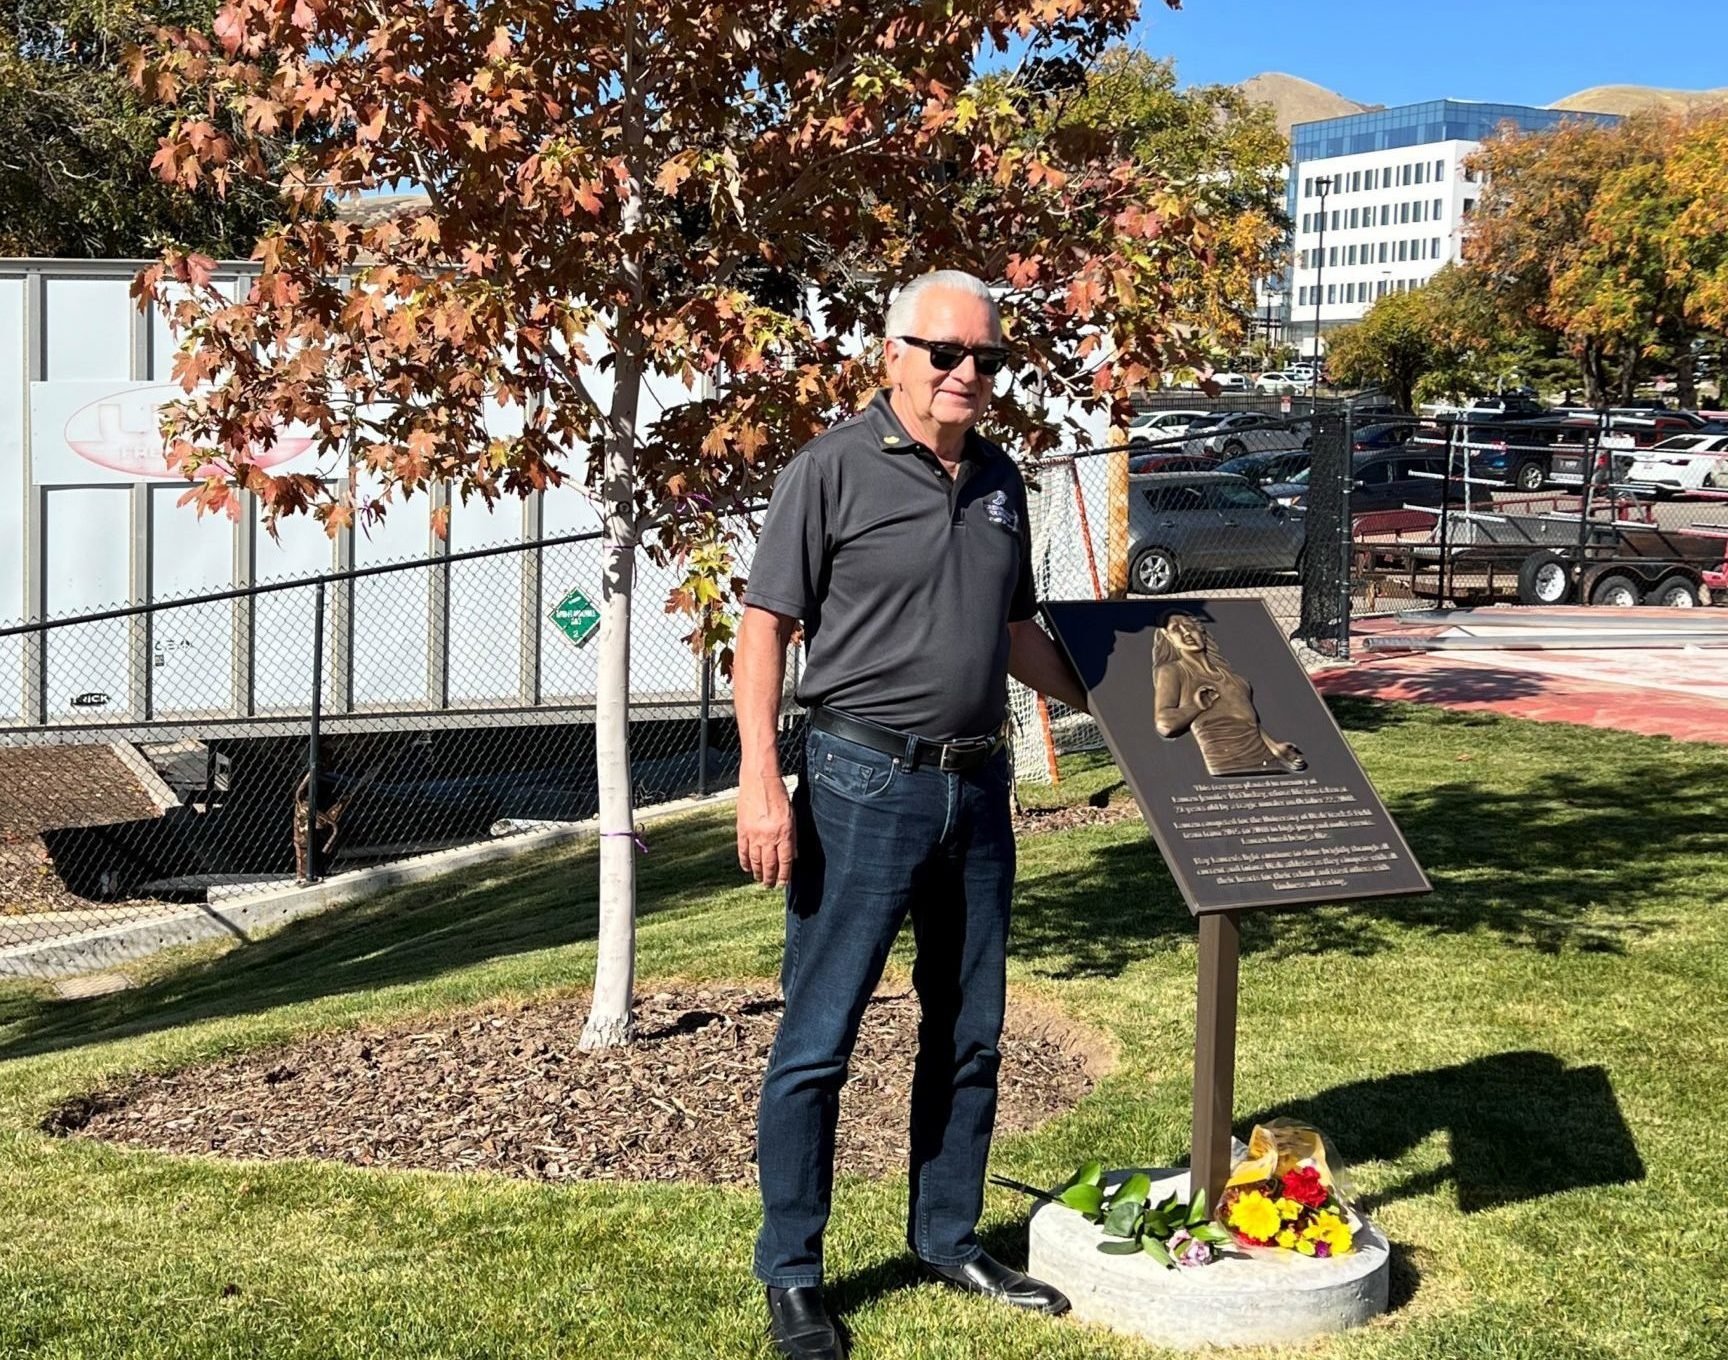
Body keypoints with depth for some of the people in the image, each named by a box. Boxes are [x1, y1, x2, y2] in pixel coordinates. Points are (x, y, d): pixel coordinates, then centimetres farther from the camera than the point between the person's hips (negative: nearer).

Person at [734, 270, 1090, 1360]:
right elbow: (765, 626, -9)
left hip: (978, 787, 7)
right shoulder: (835, 468, -7)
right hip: (865, 784, -6)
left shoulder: (1000, 480, 12)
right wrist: (761, 782, -16)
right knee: (819, 1038, -1)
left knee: (968, 1033, 14)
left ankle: (949, 1239, 29)